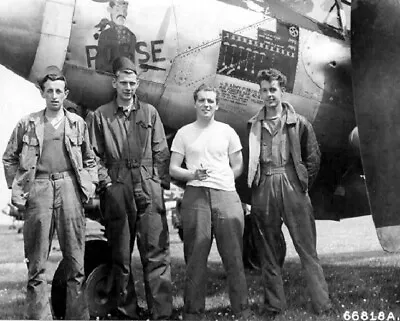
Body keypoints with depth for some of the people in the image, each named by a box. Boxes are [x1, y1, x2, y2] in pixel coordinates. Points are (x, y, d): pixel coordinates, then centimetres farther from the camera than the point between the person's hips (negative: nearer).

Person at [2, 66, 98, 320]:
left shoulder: (78, 123, 13)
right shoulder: (27, 124, 10)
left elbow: (90, 160, 18)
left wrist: (90, 186, 6)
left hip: (70, 187, 1)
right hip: (38, 188, 0)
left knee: (75, 260, 2)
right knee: (37, 263, 1)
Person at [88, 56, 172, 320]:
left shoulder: (149, 112, 14)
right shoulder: (100, 116, 11)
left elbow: (161, 152, 10)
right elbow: (95, 155, 7)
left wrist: (161, 181, 2)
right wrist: (105, 180, -4)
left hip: (149, 188, 0)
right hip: (117, 189, 0)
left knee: (156, 251, -5)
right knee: (121, 255, 5)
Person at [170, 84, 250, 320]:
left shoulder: (227, 131, 12)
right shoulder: (184, 133, 11)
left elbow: (238, 167, 15)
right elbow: (173, 169, 8)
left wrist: (221, 181, 4)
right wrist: (192, 174, -9)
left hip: (227, 195, 1)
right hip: (196, 196, 0)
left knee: (234, 255, -1)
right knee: (196, 256, -1)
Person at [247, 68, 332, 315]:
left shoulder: (299, 123, 4)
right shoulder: (253, 125, 9)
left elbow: (313, 158, 6)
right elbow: (249, 161, 14)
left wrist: (303, 186, 2)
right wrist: (255, 183, 5)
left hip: (293, 187, -2)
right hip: (263, 190, 2)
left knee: (308, 249, -1)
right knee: (269, 252, 7)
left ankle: (322, 304, 3)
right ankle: (274, 305, 15)